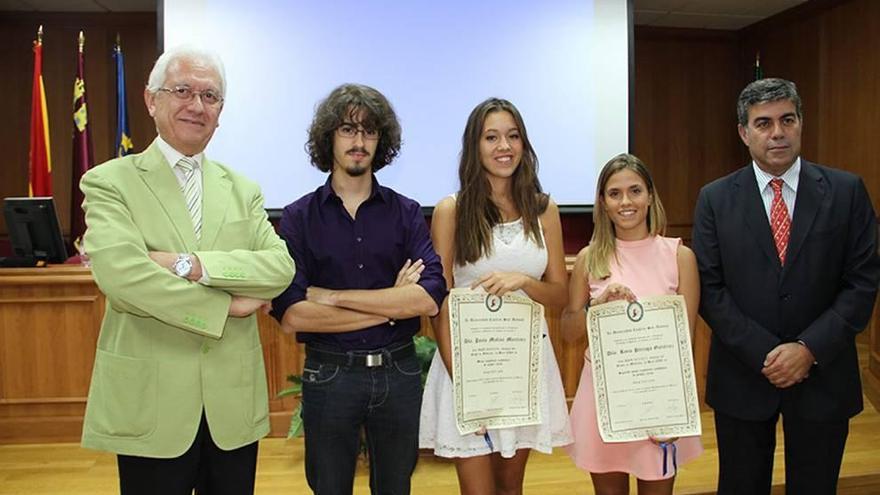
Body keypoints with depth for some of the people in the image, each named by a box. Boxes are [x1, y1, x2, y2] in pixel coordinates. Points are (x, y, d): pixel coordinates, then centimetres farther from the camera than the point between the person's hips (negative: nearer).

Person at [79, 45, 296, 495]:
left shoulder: (242, 190, 8)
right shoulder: (110, 182, -2)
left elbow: (281, 267, -7)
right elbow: (120, 274, -18)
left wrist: (191, 265, -19)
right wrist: (223, 306, -14)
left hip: (234, 404, 4)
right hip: (151, 405, -3)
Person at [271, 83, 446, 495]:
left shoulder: (406, 213, -1)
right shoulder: (298, 217, -4)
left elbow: (430, 298, -14)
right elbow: (291, 314, -15)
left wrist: (333, 296, -16)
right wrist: (390, 306, -13)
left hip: (399, 372, 1)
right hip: (328, 375, -1)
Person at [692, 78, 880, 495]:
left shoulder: (846, 191, -2)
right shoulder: (715, 199, -3)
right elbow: (709, 288, -7)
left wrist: (809, 349, -14)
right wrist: (765, 353, -14)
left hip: (823, 375, 1)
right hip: (742, 376, 0)